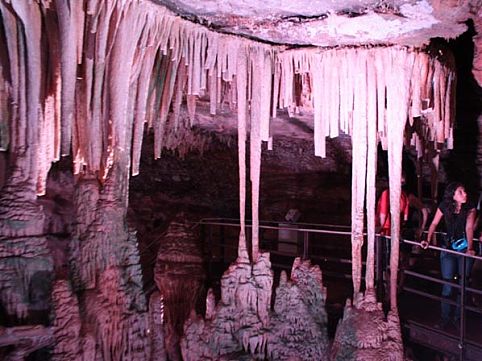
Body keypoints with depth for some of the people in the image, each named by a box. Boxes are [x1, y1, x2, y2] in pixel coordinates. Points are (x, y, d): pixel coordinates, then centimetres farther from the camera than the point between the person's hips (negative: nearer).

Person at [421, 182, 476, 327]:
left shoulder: (470, 208, -9)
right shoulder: (444, 206, -7)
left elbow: (469, 228, -19)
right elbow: (434, 224, 1)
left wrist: (470, 248, -31)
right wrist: (428, 240, -12)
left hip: (465, 249, 0)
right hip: (448, 248, 0)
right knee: (448, 285, -1)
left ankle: (458, 318, 19)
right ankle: (445, 319, 11)